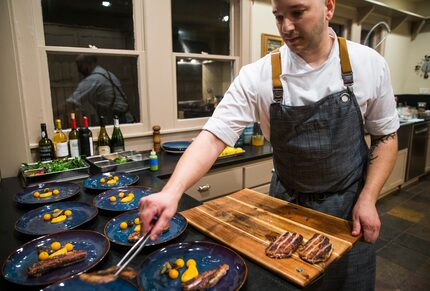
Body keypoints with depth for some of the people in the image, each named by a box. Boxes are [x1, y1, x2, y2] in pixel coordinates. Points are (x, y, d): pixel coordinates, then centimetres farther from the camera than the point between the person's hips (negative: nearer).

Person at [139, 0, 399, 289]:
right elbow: (213, 137, -22)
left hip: (348, 205, 1)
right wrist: (172, 192, -36)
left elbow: (386, 136, -1)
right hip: (286, 203, 0)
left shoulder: (369, 64, -11)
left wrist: (367, 199, -11)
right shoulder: (258, 76, -17)